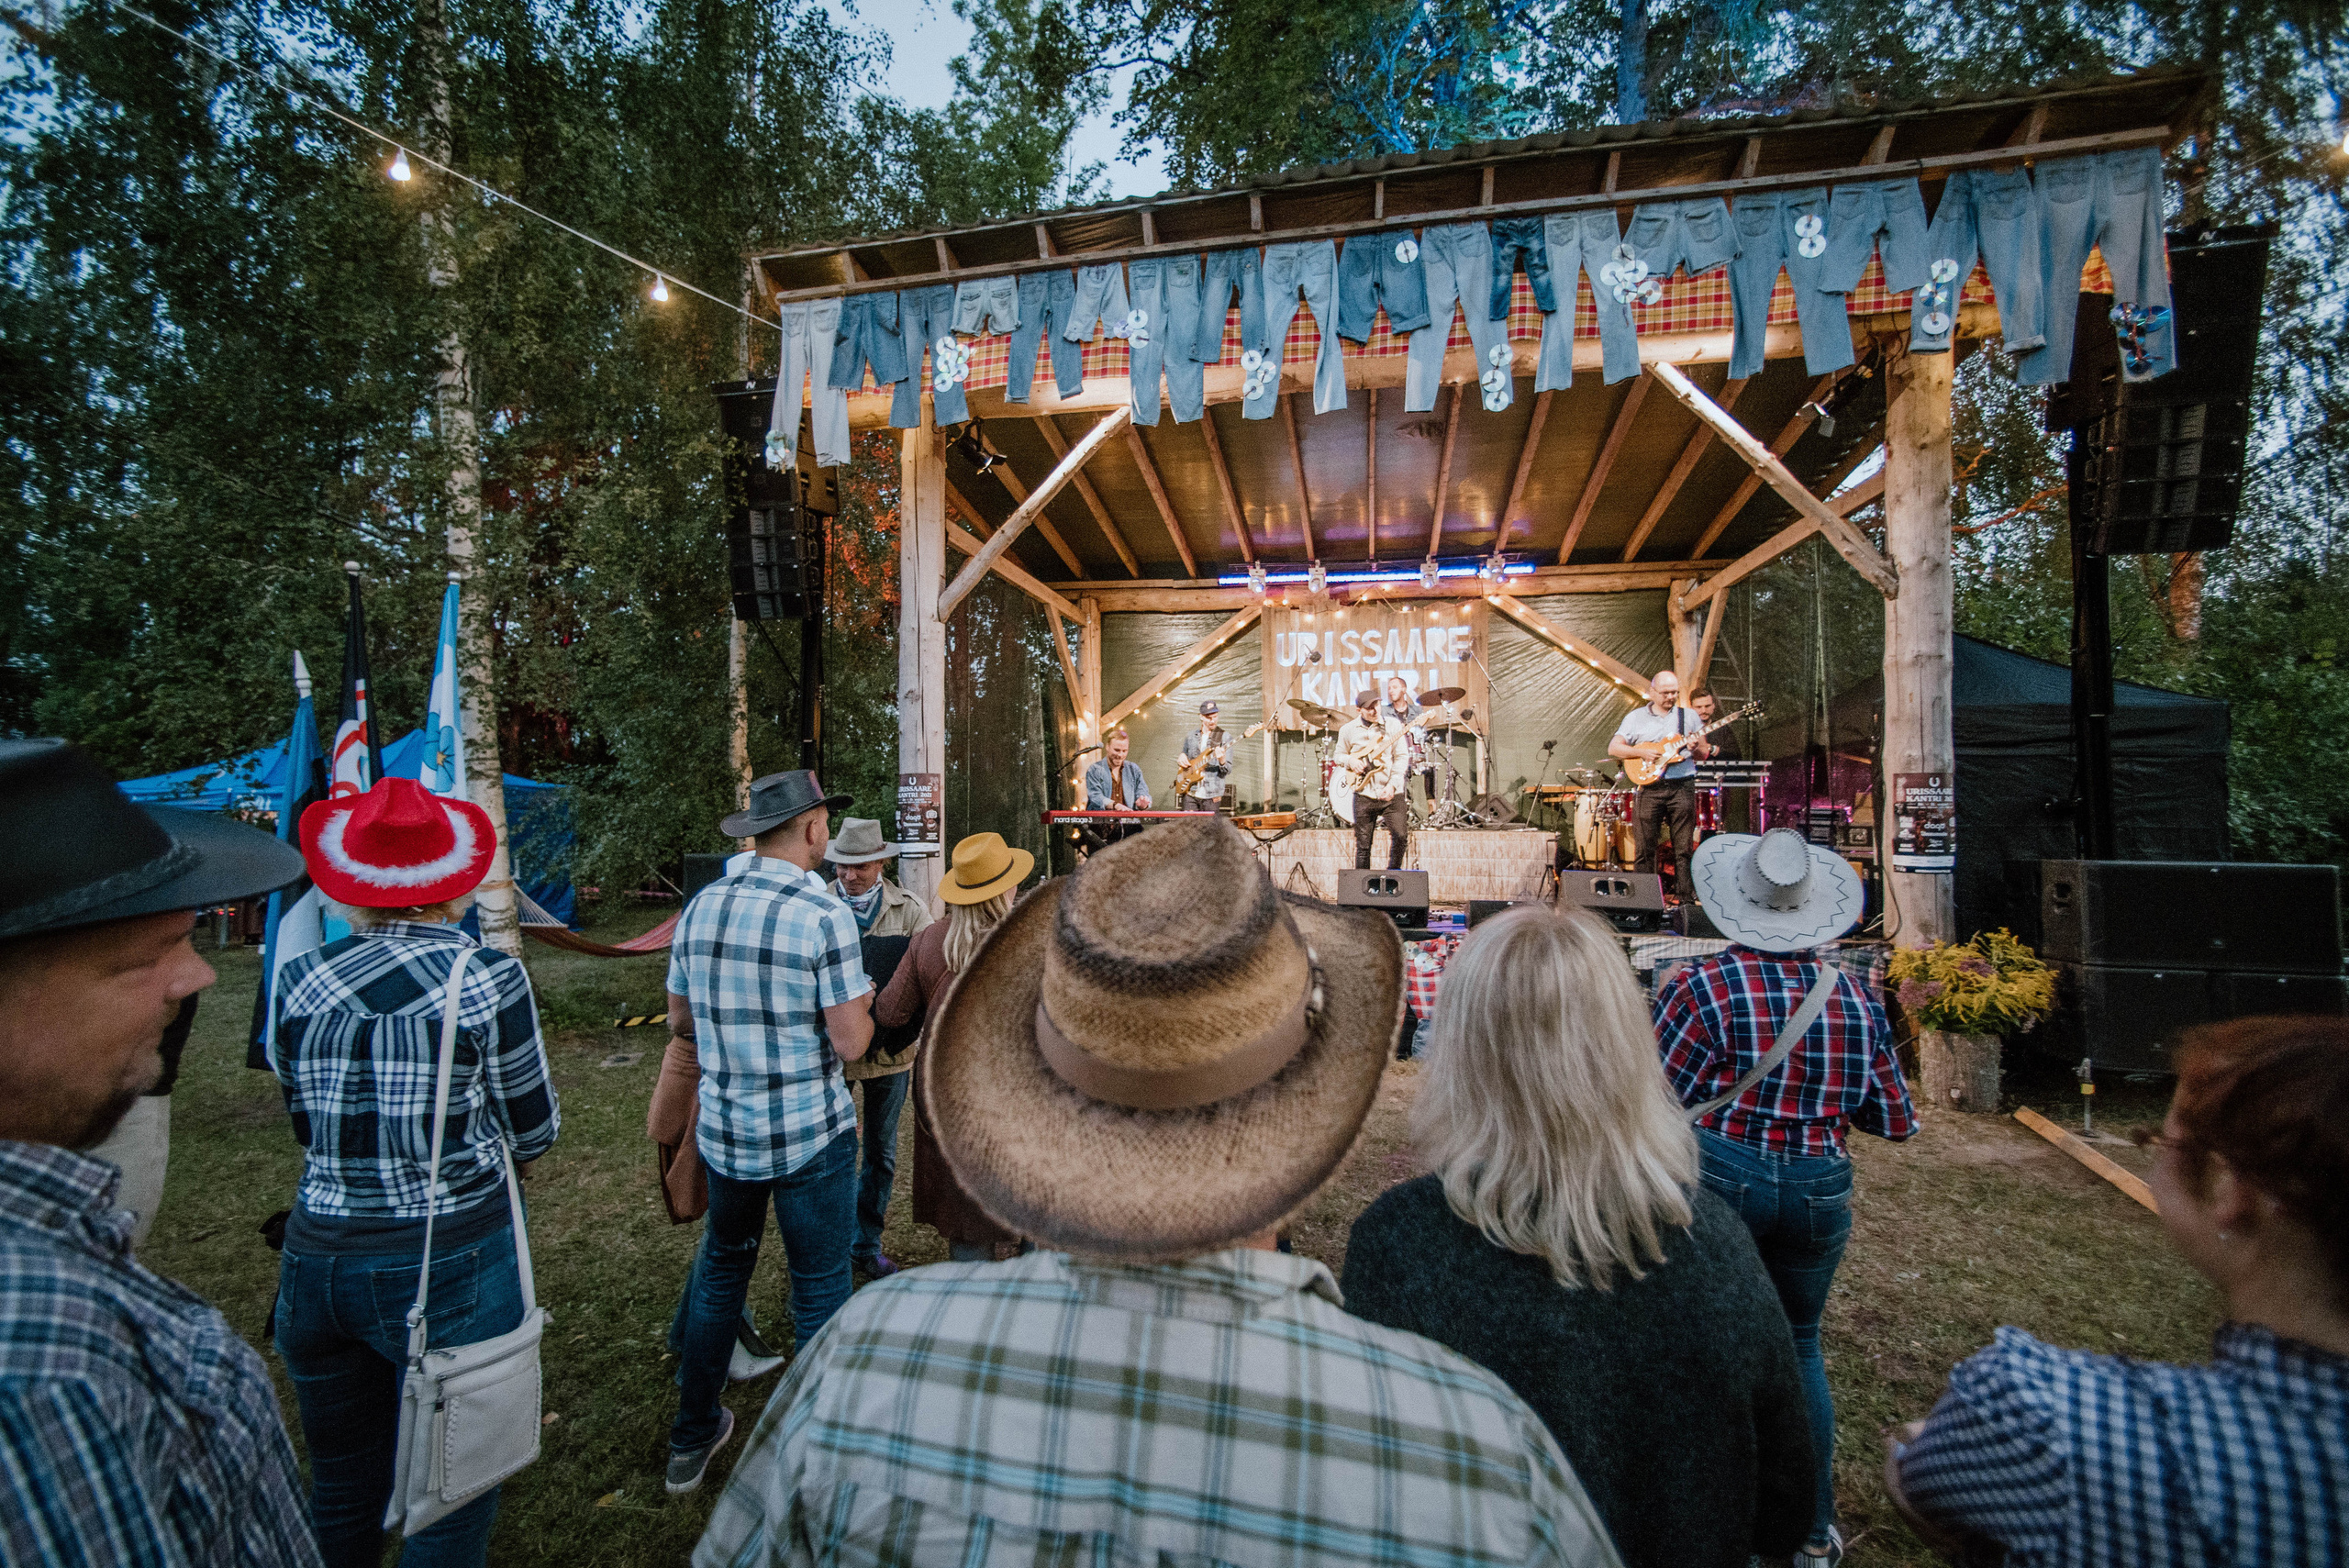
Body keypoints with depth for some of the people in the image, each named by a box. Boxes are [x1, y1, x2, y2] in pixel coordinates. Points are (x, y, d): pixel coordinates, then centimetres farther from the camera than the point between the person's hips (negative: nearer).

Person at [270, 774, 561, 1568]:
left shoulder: (297, 979, -1)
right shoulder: (487, 977, -14)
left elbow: (307, 1127, 10)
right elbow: (533, 1135, -4)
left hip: (316, 1261, 5)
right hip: (449, 1265, -4)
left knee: (342, 1490, 24)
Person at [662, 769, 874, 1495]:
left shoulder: (701, 907, -1)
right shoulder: (824, 916, -19)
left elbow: (680, 1021, 8)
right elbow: (850, 1042, -19)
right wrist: (862, 1007, 1)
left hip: (722, 1129, 6)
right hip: (811, 1134, -5)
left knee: (720, 1270, 24)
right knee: (820, 1286, 12)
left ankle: (692, 1440, 39)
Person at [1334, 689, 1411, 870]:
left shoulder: (1392, 725, 0)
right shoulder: (1347, 730, 3)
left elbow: (1402, 757, -2)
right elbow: (1339, 755, 16)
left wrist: (1392, 784, -12)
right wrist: (1350, 761, -8)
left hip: (1392, 793, 0)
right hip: (1364, 794, 0)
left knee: (1400, 838, -5)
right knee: (1363, 844, 5)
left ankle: (1392, 874, 16)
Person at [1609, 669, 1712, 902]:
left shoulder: (1689, 716, 12)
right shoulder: (1635, 717, 8)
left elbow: (1706, 752, 13)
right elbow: (1613, 748, 1)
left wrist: (1697, 748, -10)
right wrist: (1644, 753, -12)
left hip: (1682, 788, 1)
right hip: (1649, 788, -1)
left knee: (1684, 849, 1)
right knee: (1644, 850, 0)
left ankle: (1684, 898, 6)